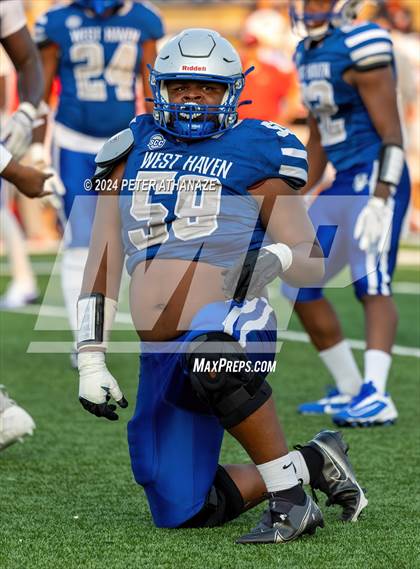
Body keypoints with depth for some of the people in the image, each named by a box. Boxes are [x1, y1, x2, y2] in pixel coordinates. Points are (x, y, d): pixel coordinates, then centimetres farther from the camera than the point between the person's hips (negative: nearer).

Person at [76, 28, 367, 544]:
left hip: (229, 322, -6)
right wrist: (90, 359, 9)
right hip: (161, 357, 6)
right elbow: (102, 263, 16)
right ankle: (314, 460, 23)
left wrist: (275, 258, -21)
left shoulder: (254, 153, 4)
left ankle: (289, 493, -25)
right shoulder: (132, 152, 16)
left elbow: (313, 262, 2)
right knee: (183, 513, 3)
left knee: (210, 352, -43)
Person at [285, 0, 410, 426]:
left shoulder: (360, 50, -13)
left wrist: (379, 199, -23)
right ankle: (349, 390, 17)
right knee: (301, 287, 10)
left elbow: (390, 132, -16)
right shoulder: (309, 55, 15)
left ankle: (376, 397, -32)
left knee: (372, 285, -22)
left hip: (375, 179, -10)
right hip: (343, 183, 10)